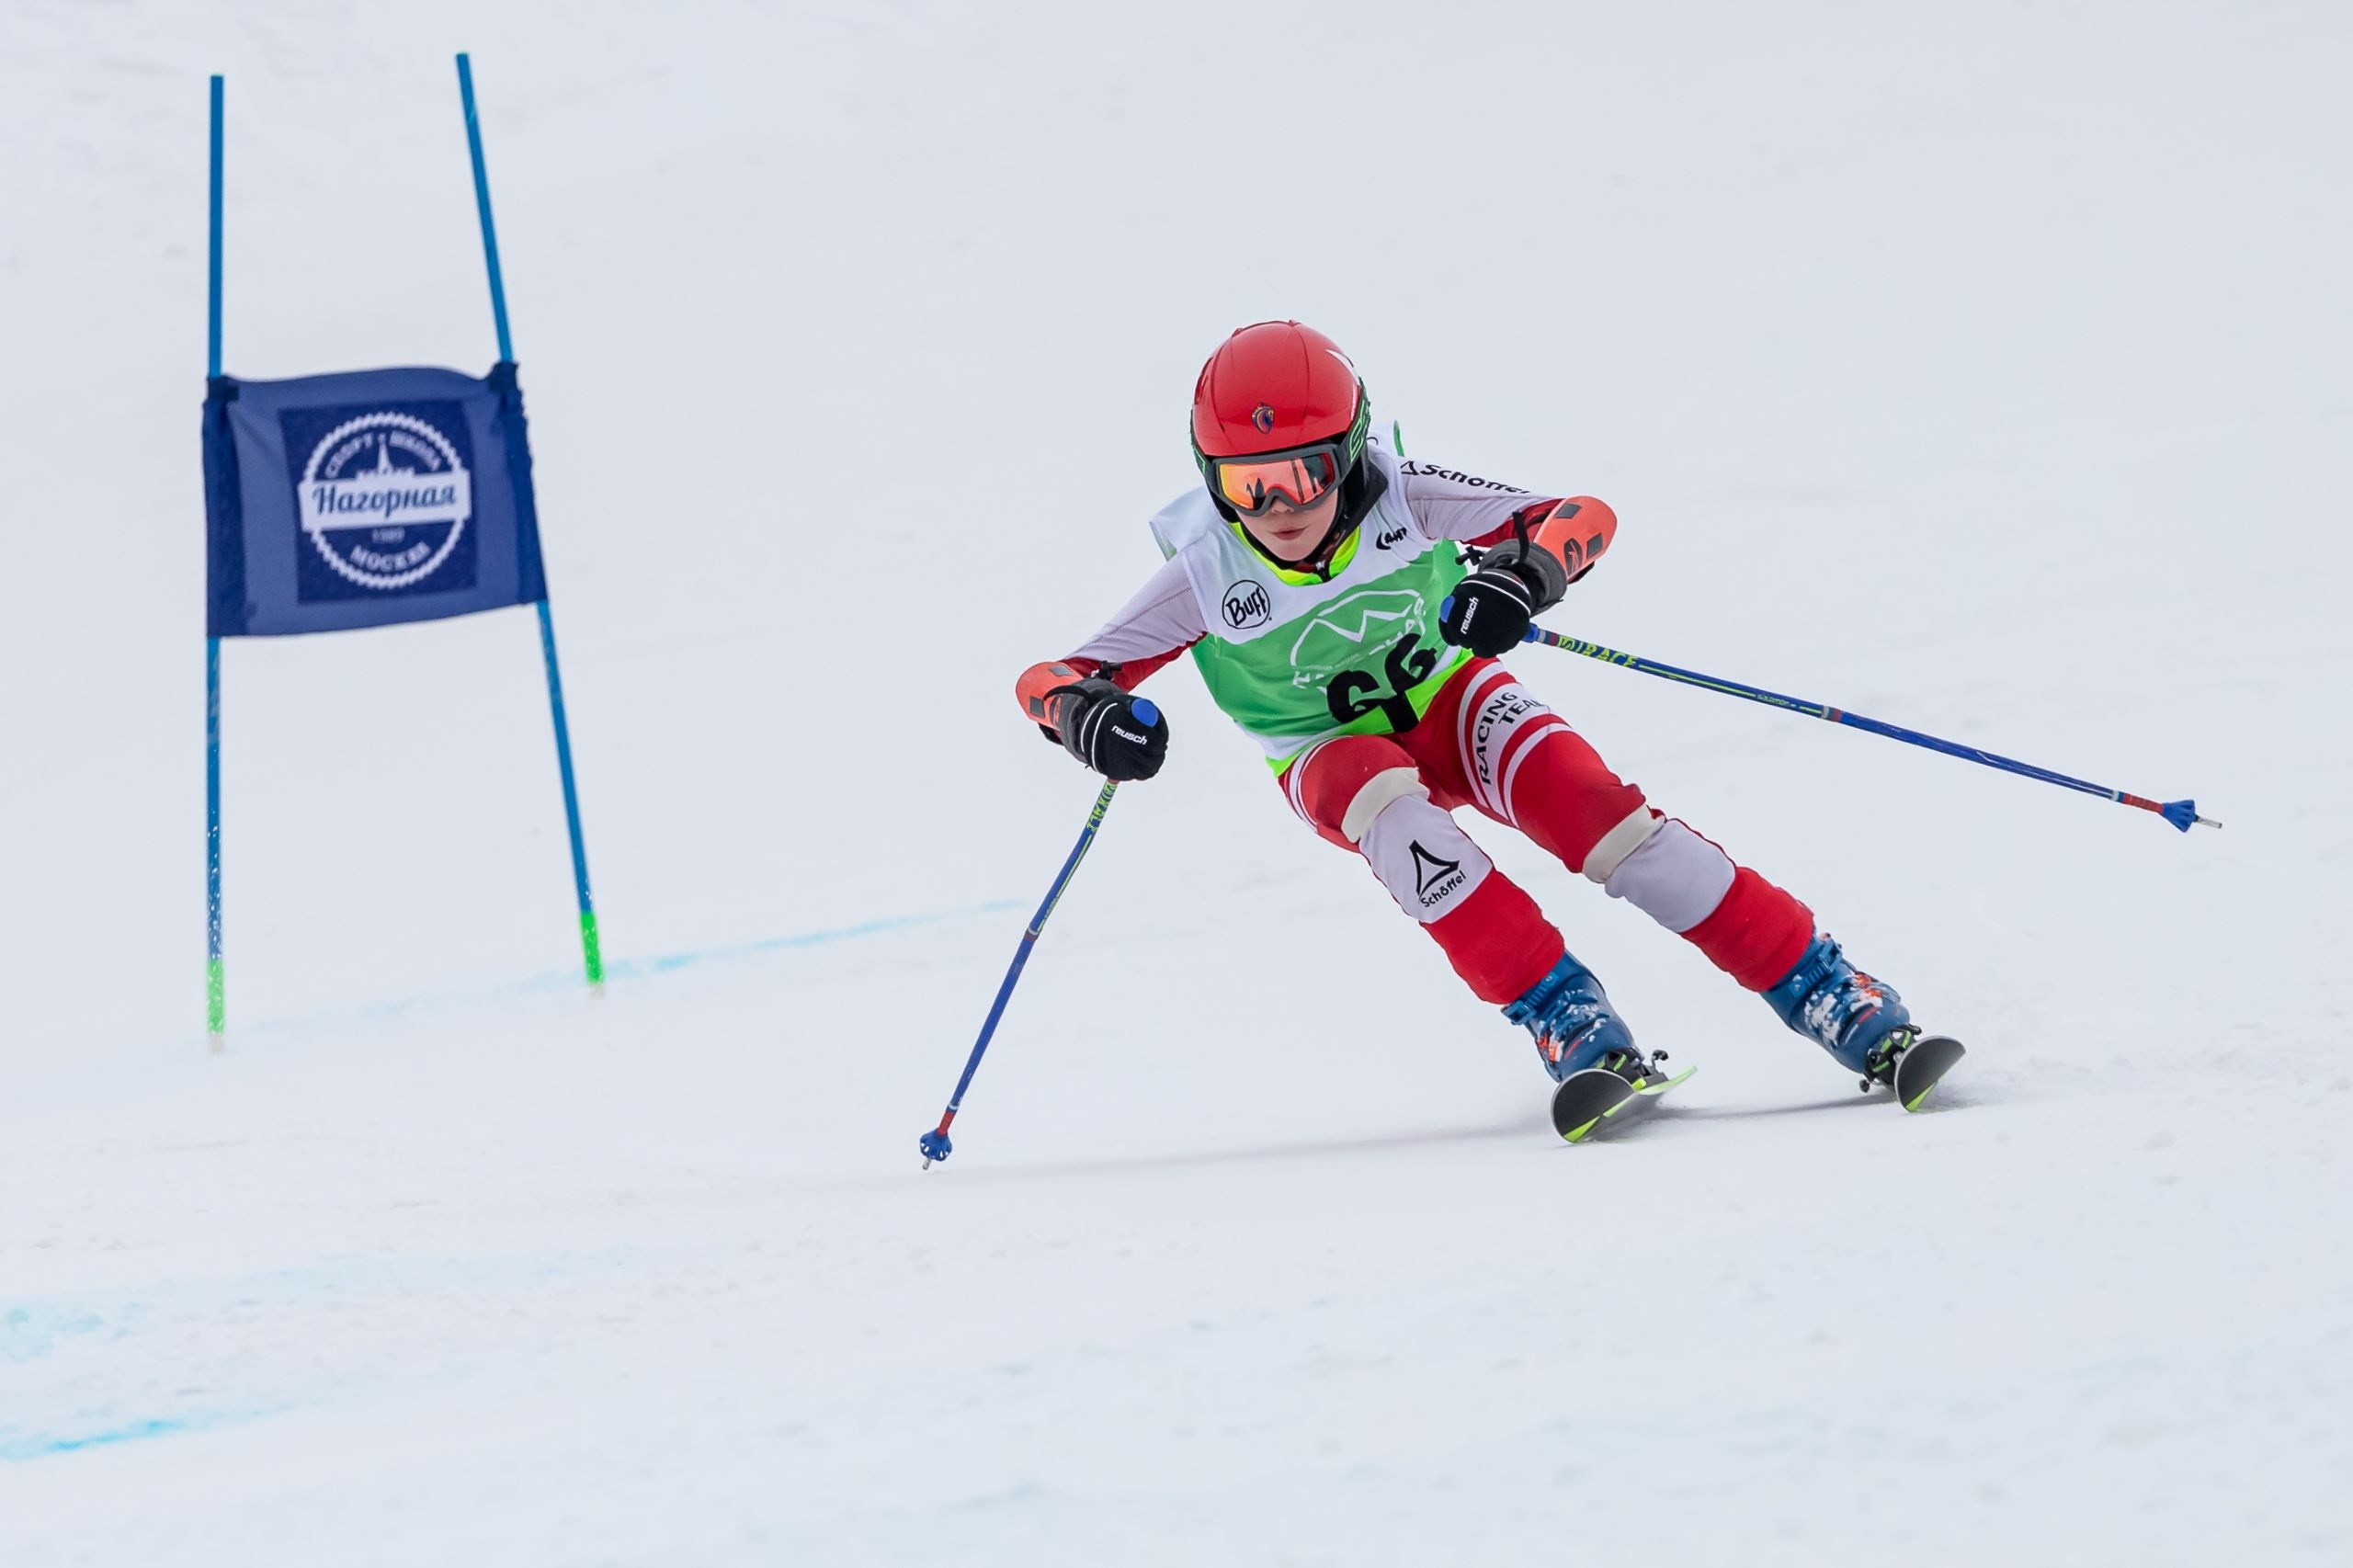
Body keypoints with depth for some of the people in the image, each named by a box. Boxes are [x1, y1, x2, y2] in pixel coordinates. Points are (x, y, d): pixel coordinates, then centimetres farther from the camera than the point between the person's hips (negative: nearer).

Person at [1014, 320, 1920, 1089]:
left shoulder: (1402, 502, -25)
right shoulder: (1205, 576, -24)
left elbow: (1586, 518, -26)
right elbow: (1047, 679, -23)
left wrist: (1526, 571, -48)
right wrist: (1083, 712, -47)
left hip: (1446, 697, 0)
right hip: (1332, 753, 0)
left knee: (1578, 799, -27)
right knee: (1392, 814, -36)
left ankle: (1825, 993, -23)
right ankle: (1566, 1022, -33)